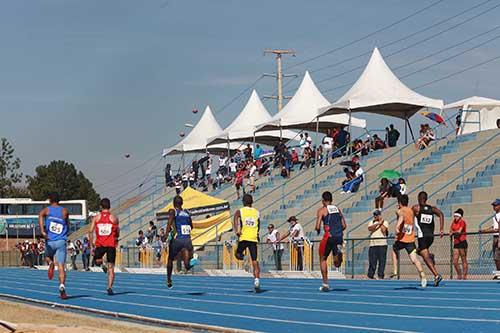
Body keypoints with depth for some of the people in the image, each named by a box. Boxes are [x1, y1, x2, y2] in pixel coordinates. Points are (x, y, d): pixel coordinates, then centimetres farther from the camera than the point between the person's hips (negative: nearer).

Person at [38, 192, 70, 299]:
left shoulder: (47, 210, 4)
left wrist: (42, 231, -23)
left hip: (50, 242, 0)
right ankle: (62, 287, -22)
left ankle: (50, 263, -6)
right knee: (61, 267, -4)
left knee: (48, 257, 29)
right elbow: (67, 225, 13)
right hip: (61, 242, 0)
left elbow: (40, 215, -17)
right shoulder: (64, 211, 8)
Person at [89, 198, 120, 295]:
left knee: (97, 261, 29)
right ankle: (110, 287, -11)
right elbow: (117, 233, 11)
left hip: (99, 244, 1)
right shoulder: (114, 218, 3)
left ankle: (102, 265, -3)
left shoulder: (96, 218, 4)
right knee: (111, 268, 1)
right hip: (111, 245, 0)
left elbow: (91, 231, -2)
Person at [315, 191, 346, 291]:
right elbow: (344, 225, 13)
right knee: (337, 264, 12)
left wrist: (318, 231, 14)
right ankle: (338, 251, -21)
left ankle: (325, 284, 10)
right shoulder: (338, 209, 17)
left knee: (323, 259, 14)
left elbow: (318, 227, -7)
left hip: (329, 236, -4)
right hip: (339, 237, 4)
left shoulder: (322, 210, 1)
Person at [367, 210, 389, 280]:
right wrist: (378, 223, -11)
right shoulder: (371, 222, 16)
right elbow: (369, 228, -6)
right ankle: (370, 275, 5)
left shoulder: (385, 222, 9)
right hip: (373, 244, 2)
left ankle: (380, 275, 0)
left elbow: (384, 230, -9)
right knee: (372, 260, -1)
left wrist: (381, 223, -1)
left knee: (382, 260, -4)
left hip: (382, 244, -2)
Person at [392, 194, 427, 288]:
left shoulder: (400, 211, -4)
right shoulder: (411, 211, 17)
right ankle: (422, 275, -26)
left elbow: (402, 217, -27)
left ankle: (395, 270, 23)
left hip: (401, 239, -4)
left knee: (394, 250, 27)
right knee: (414, 259, -6)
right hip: (411, 239, 4)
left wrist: (397, 226, -31)